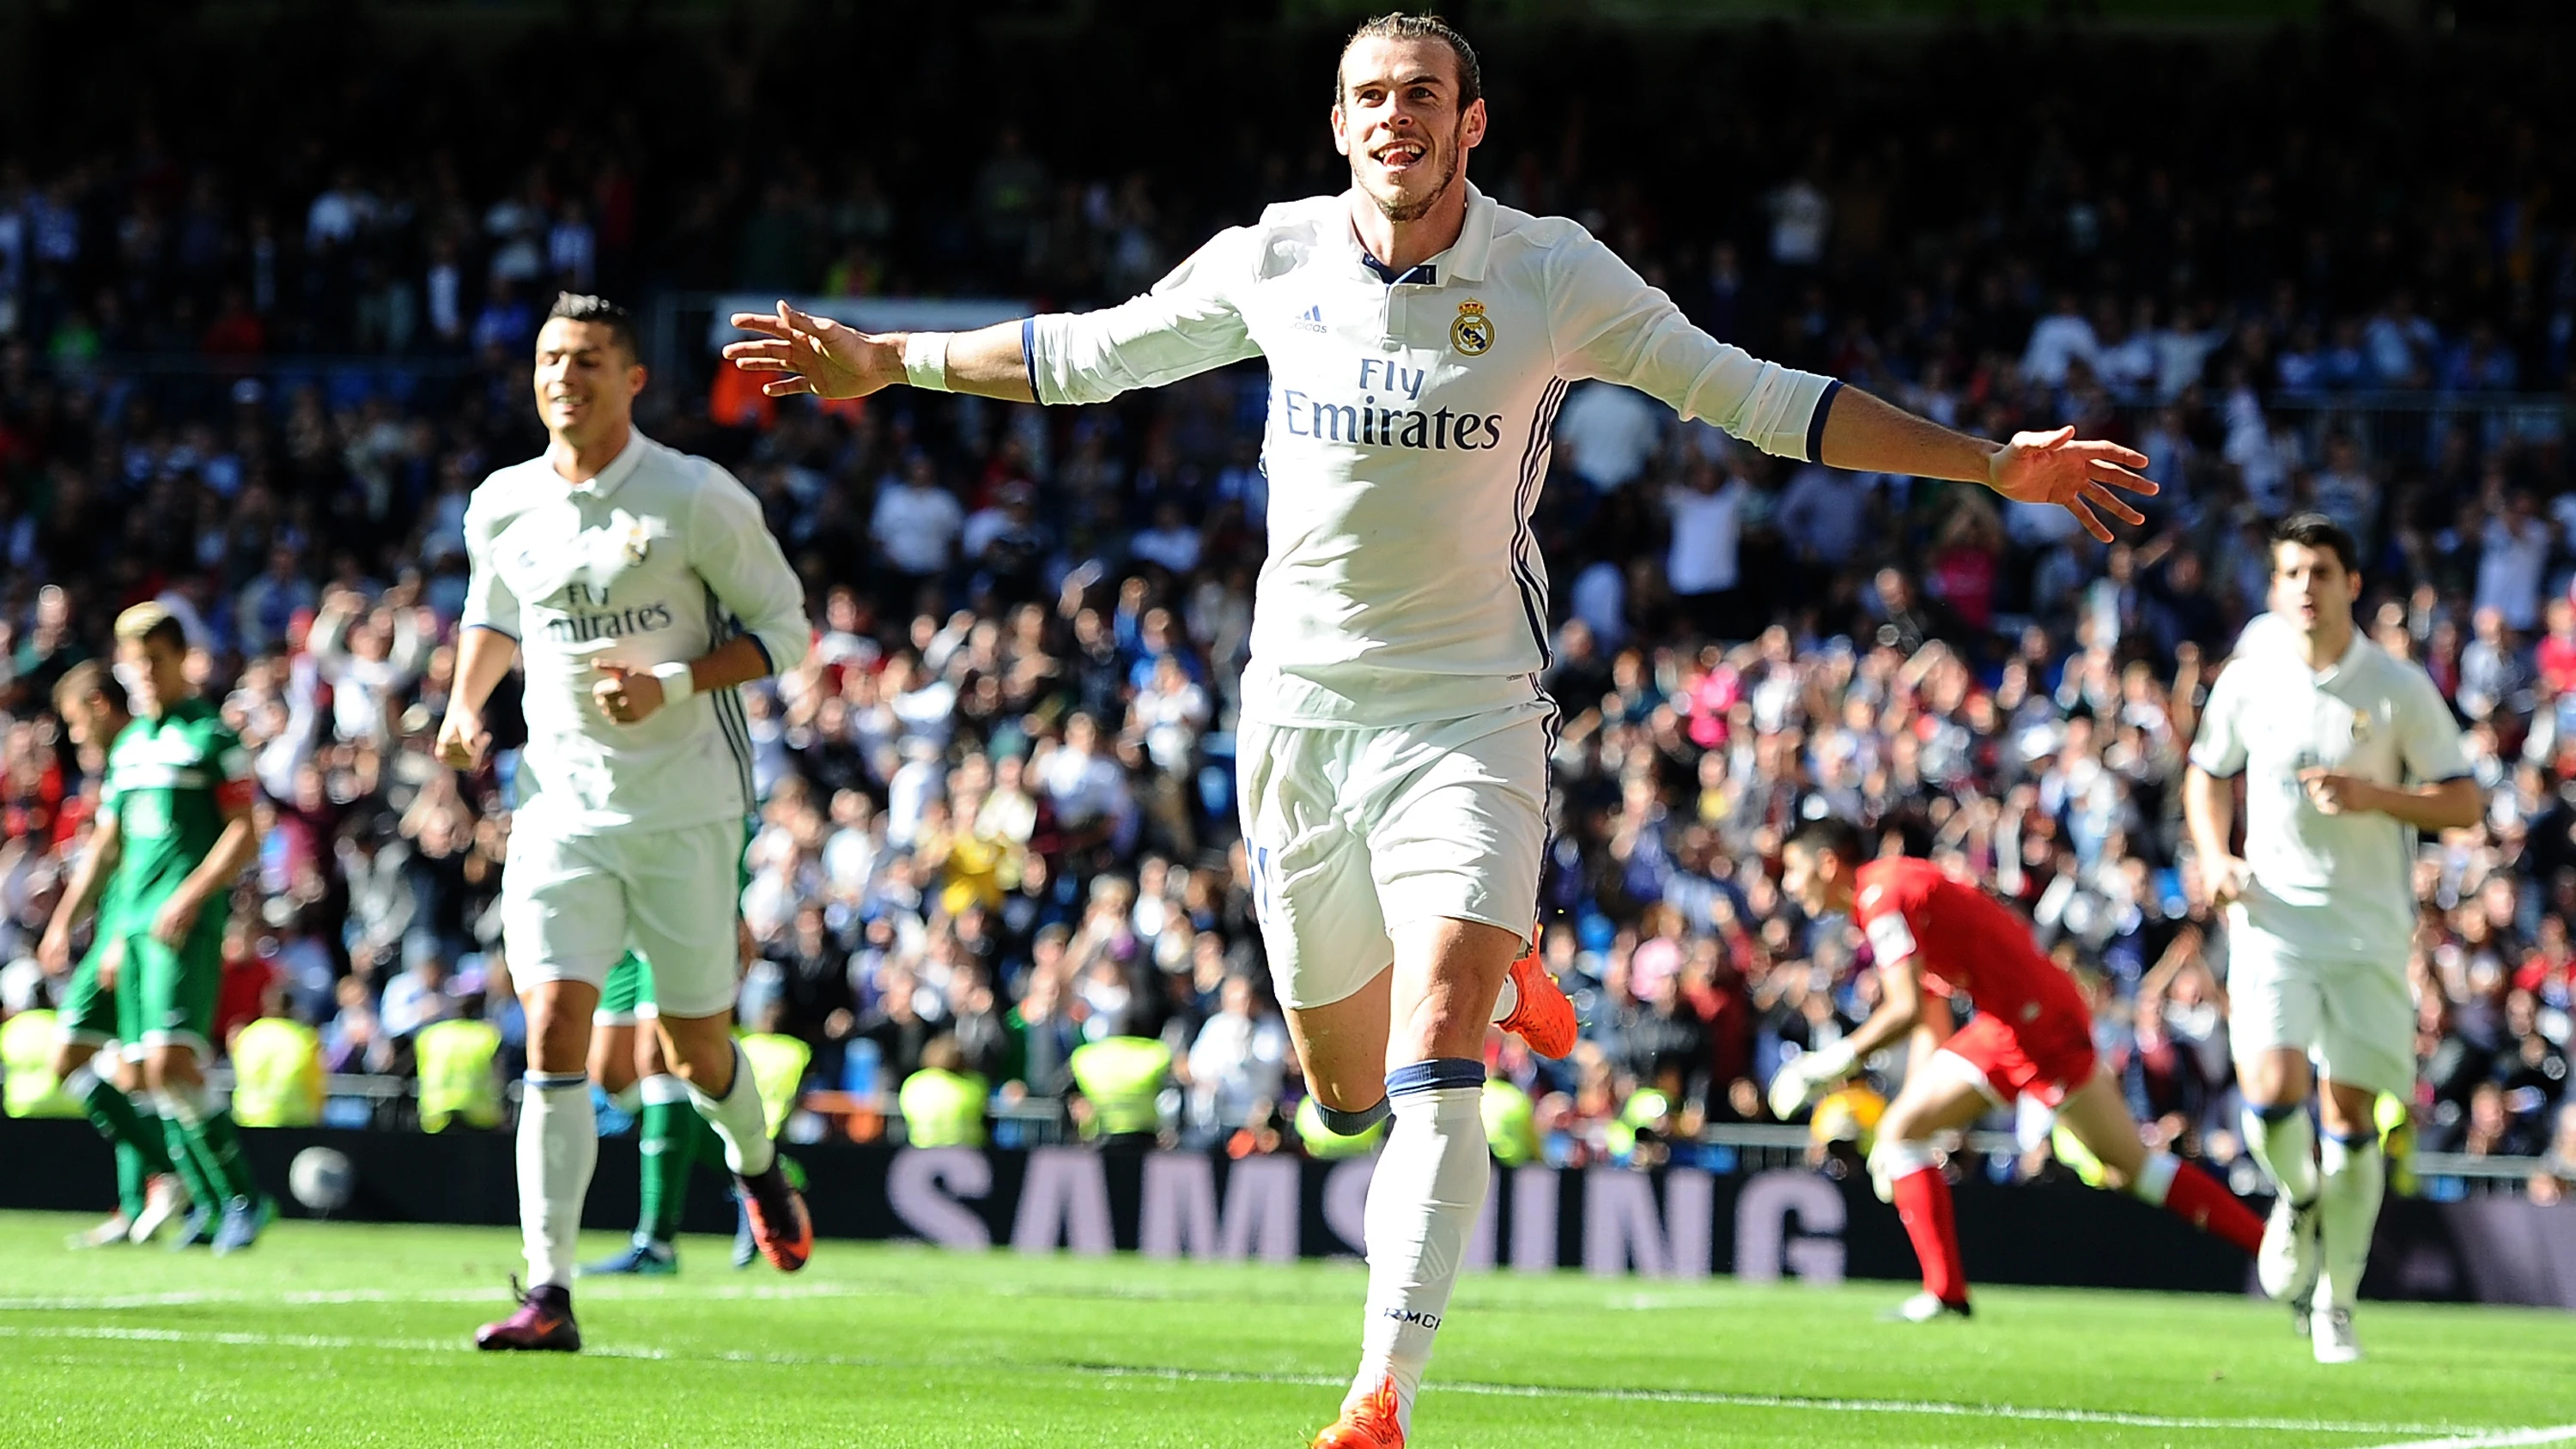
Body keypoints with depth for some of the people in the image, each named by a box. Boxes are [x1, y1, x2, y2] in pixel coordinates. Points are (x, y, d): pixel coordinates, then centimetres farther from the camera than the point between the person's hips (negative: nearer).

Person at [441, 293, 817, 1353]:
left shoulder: (696, 500, -9)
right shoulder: (503, 507, 4)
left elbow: (783, 627, -4)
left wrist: (672, 687, -18)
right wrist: (465, 703, 6)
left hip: (687, 805, -2)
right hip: (561, 802, 2)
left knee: (694, 1050, 7)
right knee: (553, 1028, -14)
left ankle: (756, 1164, 44)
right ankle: (548, 1294, -15)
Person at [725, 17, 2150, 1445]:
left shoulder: (1553, 274, -7)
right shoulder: (1270, 261, 0)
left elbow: (1757, 397, -2)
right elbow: (1088, 355, 15)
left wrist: (1993, 464, -6)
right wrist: (883, 360, 14)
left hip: (1470, 712, -3)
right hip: (1298, 708, 3)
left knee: (1435, 1068, -20)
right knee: (1349, 1093, 10)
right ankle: (1500, 973, 44)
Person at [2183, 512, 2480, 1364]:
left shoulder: (2399, 689, -4)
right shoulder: (2249, 679, 2)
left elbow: (2464, 804, -1)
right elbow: (2209, 773, 18)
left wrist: (2373, 796, -17)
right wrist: (2215, 855, 0)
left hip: (2369, 930, -1)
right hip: (2272, 917, 1)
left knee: (2350, 1114, -2)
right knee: (2271, 1091, -19)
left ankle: (2336, 1302, 14)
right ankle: (2299, 1198, 16)